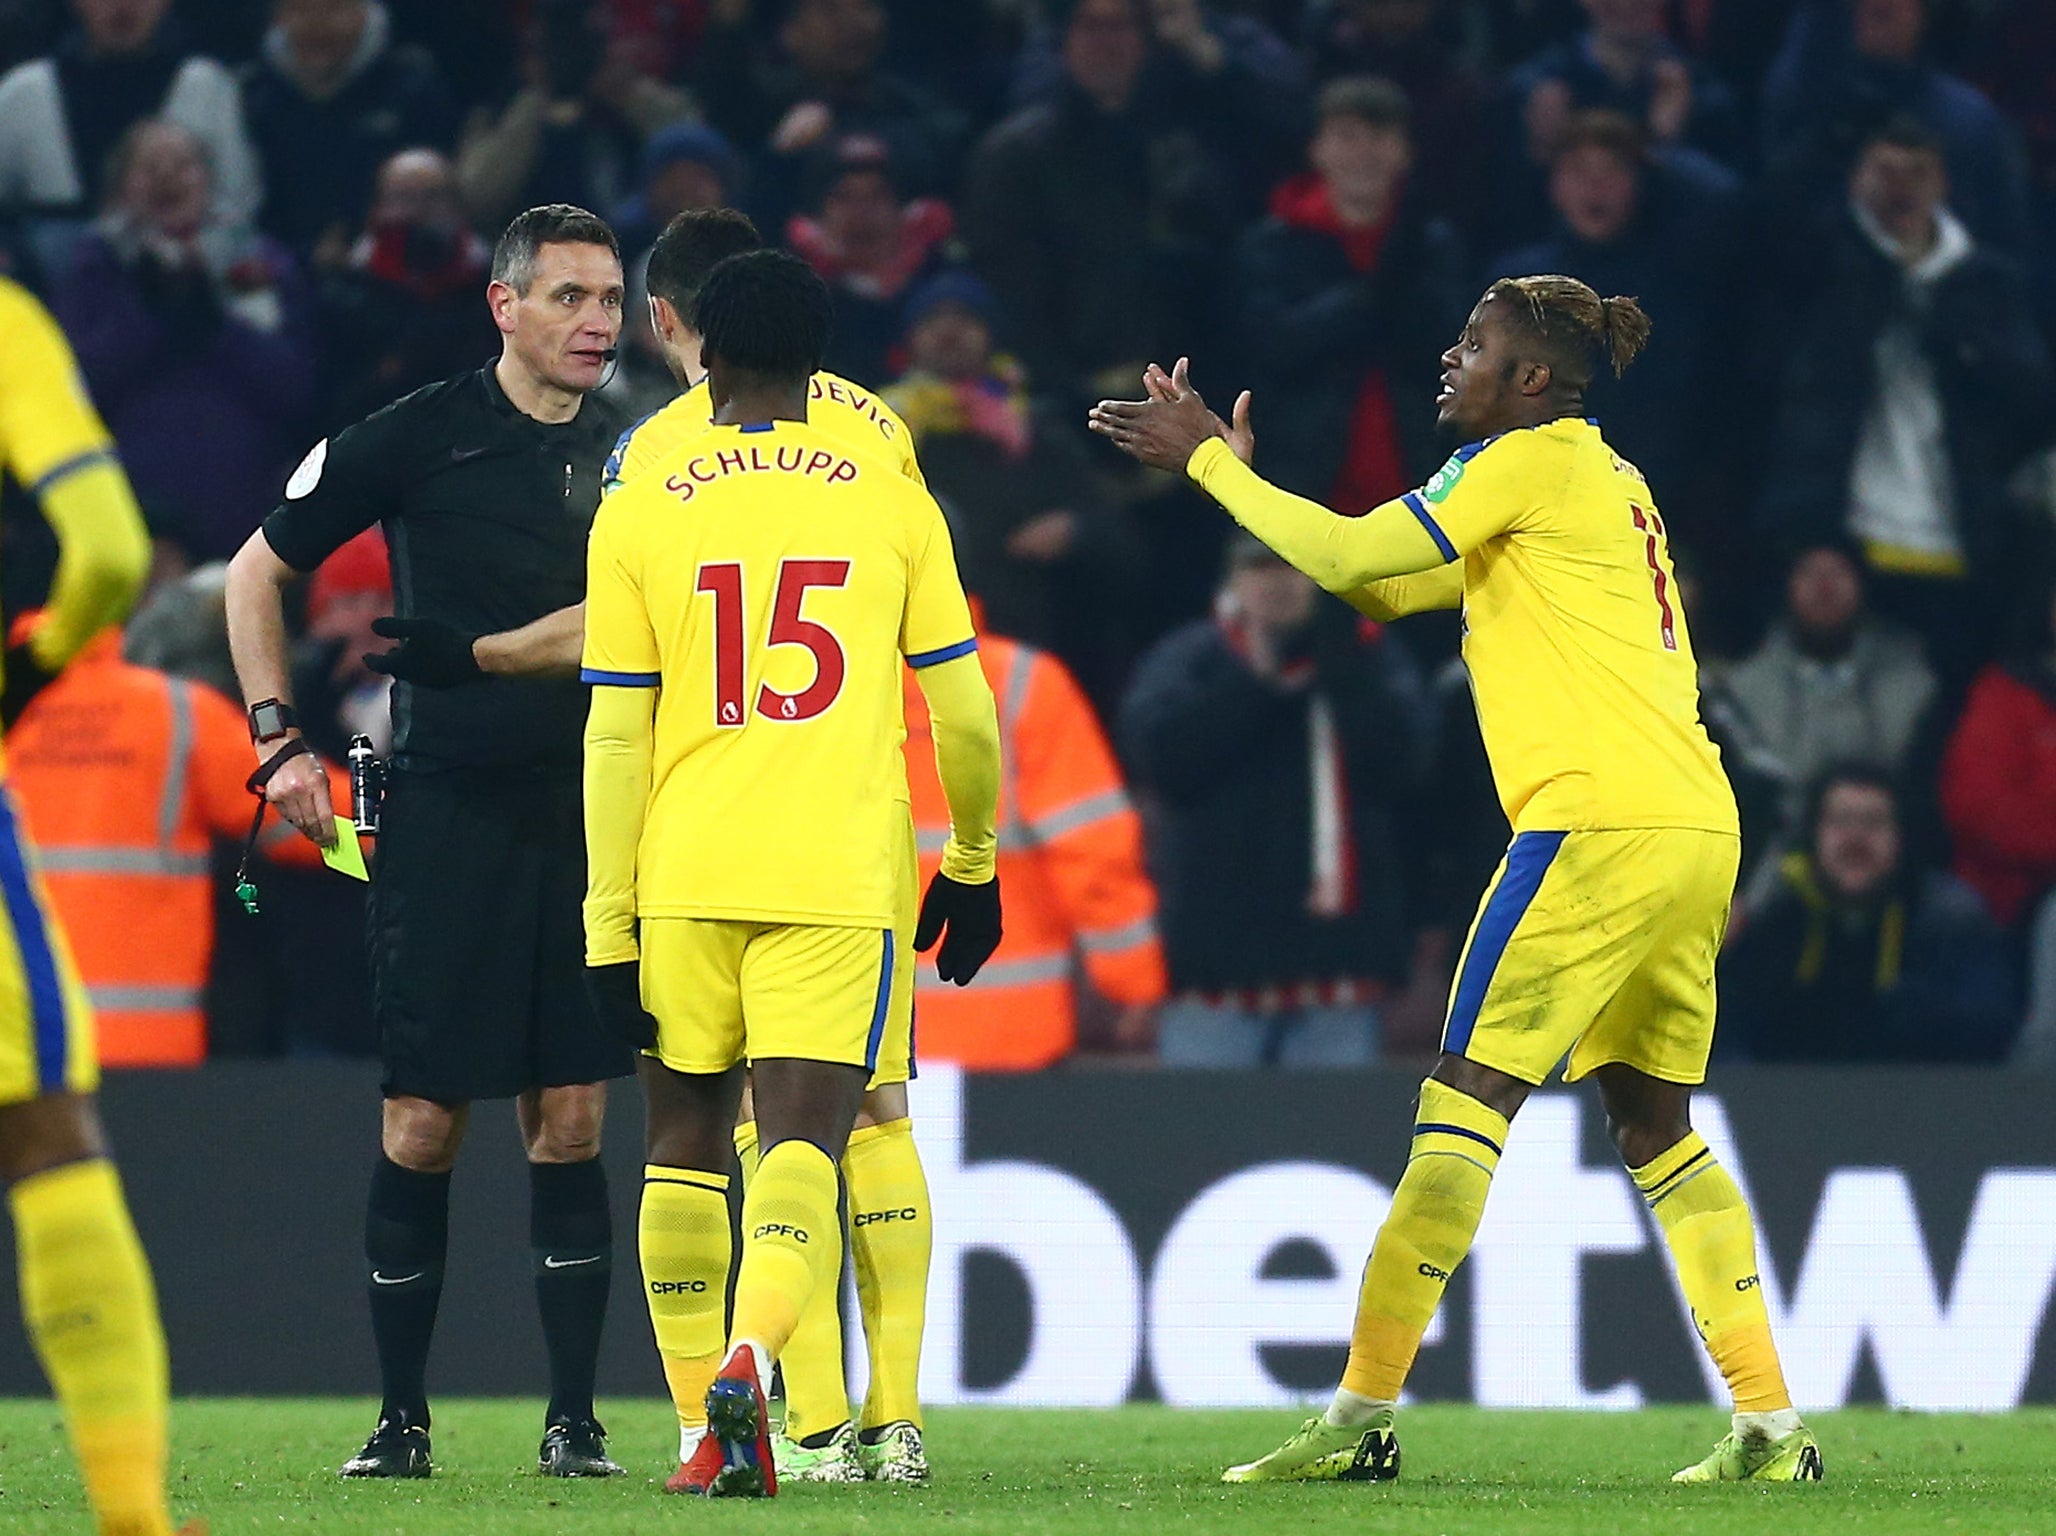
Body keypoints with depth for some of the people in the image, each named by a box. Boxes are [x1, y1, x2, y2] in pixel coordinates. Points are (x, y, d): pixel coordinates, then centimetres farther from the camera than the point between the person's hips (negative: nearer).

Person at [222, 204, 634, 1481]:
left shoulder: (633, 453, 6)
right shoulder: (420, 438, -3)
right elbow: (258, 572, 6)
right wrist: (278, 740, 0)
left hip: (587, 815, 3)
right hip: (445, 817, -2)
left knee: (572, 1116, 1)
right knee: (422, 1121, -2)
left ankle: (575, 1420, 6)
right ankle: (401, 1416, 7)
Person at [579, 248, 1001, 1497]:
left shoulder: (640, 512, 3)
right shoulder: (890, 500, 5)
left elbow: (616, 739, 1)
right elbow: (963, 708, 8)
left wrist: (611, 926, 5)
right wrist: (974, 863, 23)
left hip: (684, 877, 1)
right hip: (839, 873, -1)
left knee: (686, 1141, 15)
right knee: (802, 1142, -5)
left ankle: (704, 1433, 15)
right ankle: (747, 1357, -32)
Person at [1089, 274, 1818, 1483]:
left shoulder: (1535, 461, -3)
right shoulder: (1609, 480, 23)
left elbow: (1347, 559, -7)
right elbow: (1383, 589, 27)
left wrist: (1209, 461, 3)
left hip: (1600, 822, -9)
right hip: (1698, 829, 9)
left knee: (1468, 1098, -7)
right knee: (1656, 1121, 13)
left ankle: (1364, 1414, -9)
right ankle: (1772, 1426, 8)